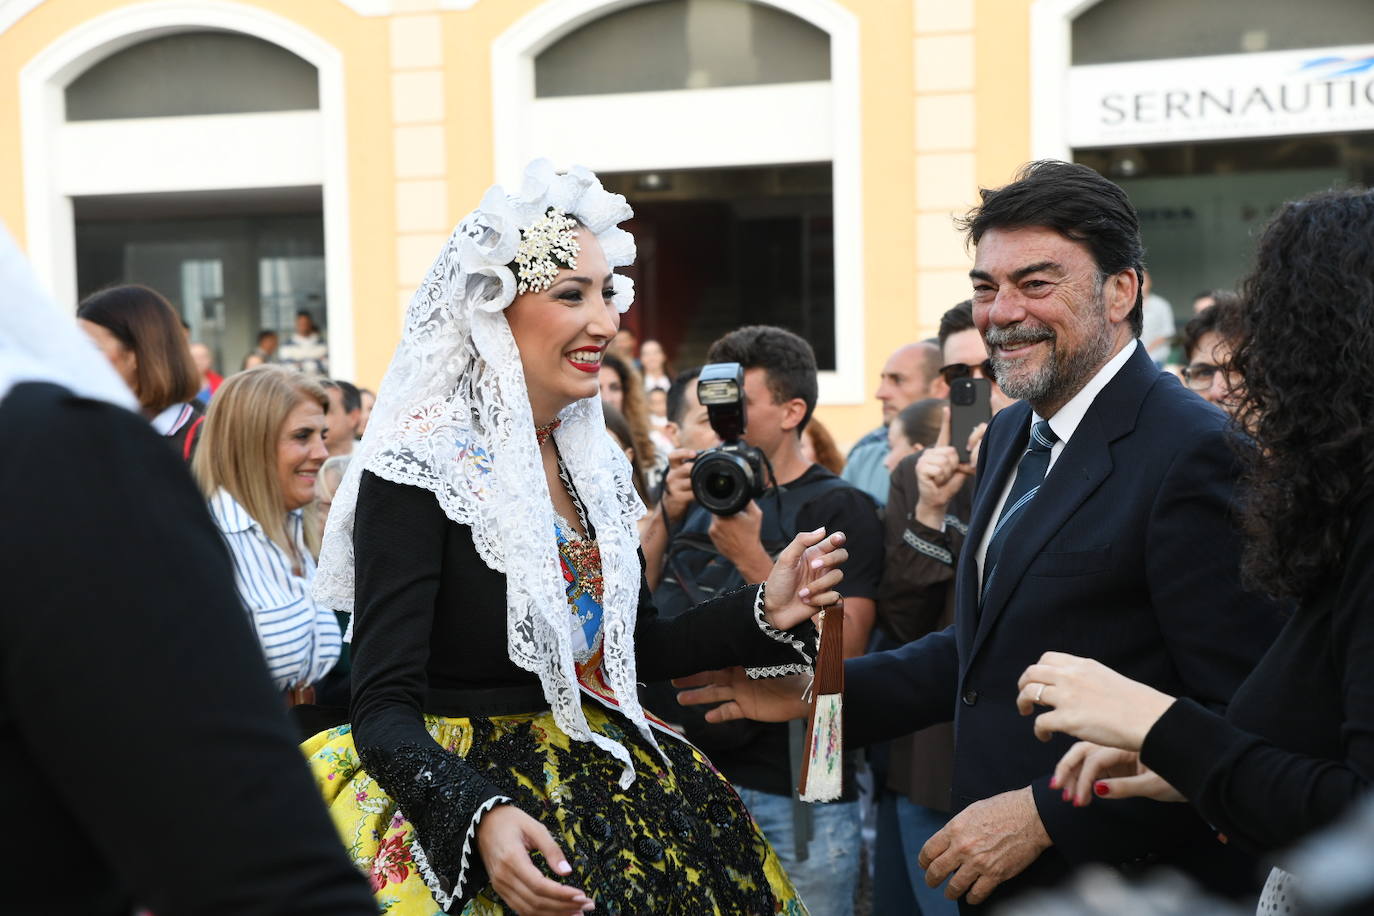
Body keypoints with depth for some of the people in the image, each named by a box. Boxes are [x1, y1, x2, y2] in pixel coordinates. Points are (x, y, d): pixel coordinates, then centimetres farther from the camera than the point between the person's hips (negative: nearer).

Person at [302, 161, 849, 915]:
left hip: (605, 785, 7)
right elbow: (384, 707, -21)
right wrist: (481, 817, -37)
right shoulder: (417, 474, -17)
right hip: (458, 789, -6)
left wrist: (764, 613, 1)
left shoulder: (593, 462, 4)